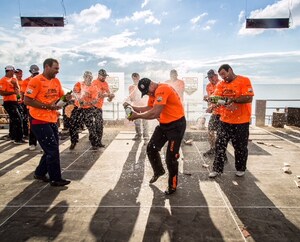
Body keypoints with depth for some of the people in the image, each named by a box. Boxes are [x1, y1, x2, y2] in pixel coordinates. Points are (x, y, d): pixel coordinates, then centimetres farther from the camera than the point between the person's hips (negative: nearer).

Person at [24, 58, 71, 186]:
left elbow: (61, 96, 17)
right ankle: (55, 179, 10)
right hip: (39, 120, -8)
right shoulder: (36, 81, -13)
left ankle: (40, 173, 32)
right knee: (52, 149, -4)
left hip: (52, 120, 8)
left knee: (52, 148, 14)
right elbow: (27, 100, -17)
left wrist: (67, 98, -4)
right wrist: (47, 106, -21)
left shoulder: (56, 81, 8)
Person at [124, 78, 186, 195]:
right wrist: (133, 108, -3)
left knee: (171, 157, -1)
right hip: (164, 124, 9)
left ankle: (172, 186, 19)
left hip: (176, 125, -9)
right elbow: (148, 108, 8)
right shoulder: (154, 92, 5)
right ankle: (158, 171, 38)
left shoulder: (162, 89, -25)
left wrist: (137, 116, -21)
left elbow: (155, 113, -30)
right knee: (151, 148, 13)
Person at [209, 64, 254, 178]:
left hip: (241, 121, -4)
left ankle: (240, 169, 29)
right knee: (220, 145, 4)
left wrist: (233, 99, -26)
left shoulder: (244, 80, -8)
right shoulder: (221, 84, 6)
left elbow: (249, 98, -17)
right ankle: (217, 169, 15)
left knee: (240, 147, 10)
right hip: (225, 120, 4)